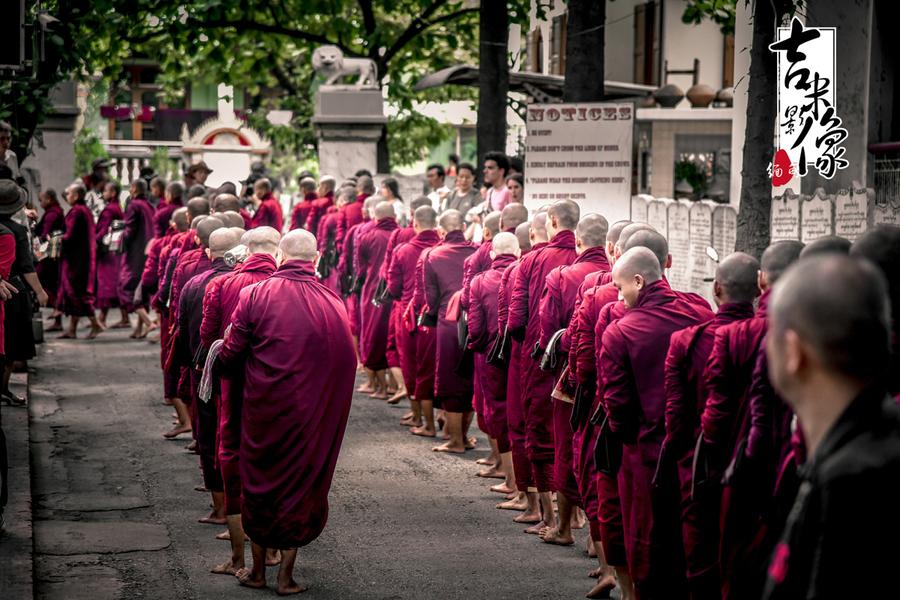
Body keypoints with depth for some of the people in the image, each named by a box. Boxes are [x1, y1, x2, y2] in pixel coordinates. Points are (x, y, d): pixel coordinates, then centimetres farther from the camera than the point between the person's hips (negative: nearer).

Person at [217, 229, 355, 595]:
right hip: (315, 413, 0)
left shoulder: (256, 295, -10)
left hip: (264, 407, 0)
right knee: (302, 482, 14)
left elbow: (230, 355, -7)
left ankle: (258, 570, 27)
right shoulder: (333, 303, -7)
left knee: (260, 481, 17)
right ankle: (286, 574, 18)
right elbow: (346, 362, -7)